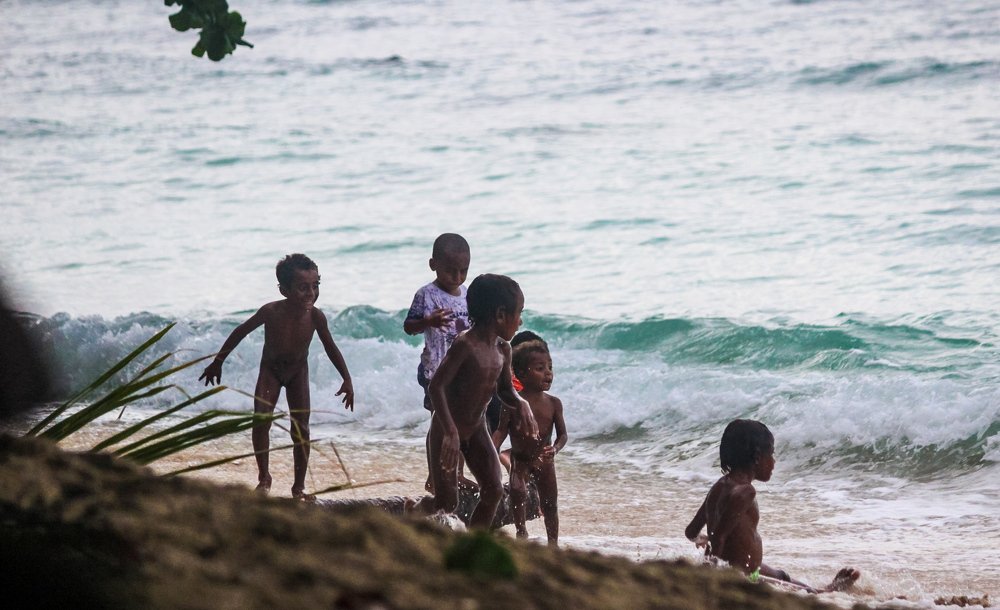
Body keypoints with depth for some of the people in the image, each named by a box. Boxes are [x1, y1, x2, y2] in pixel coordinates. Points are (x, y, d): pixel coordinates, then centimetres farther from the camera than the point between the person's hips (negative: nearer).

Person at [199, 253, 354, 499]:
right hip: (270, 369, -1)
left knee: (301, 428, -2)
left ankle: (299, 485, 8)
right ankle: (264, 477, 0)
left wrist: (347, 379, -13)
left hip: (298, 370, 1)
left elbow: (331, 348, -8)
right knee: (260, 421, -16)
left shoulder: (315, 317, -27)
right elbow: (241, 331, -14)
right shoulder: (271, 312, -31)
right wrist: (217, 363, -6)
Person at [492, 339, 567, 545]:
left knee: (550, 502, 6)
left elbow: (562, 434, -2)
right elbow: (501, 431, -10)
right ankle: (521, 530, -3)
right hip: (520, 459, -3)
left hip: (544, 460, 3)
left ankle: (553, 542, 20)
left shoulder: (553, 403, -4)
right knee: (518, 492, -24)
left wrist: (554, 449, -23)